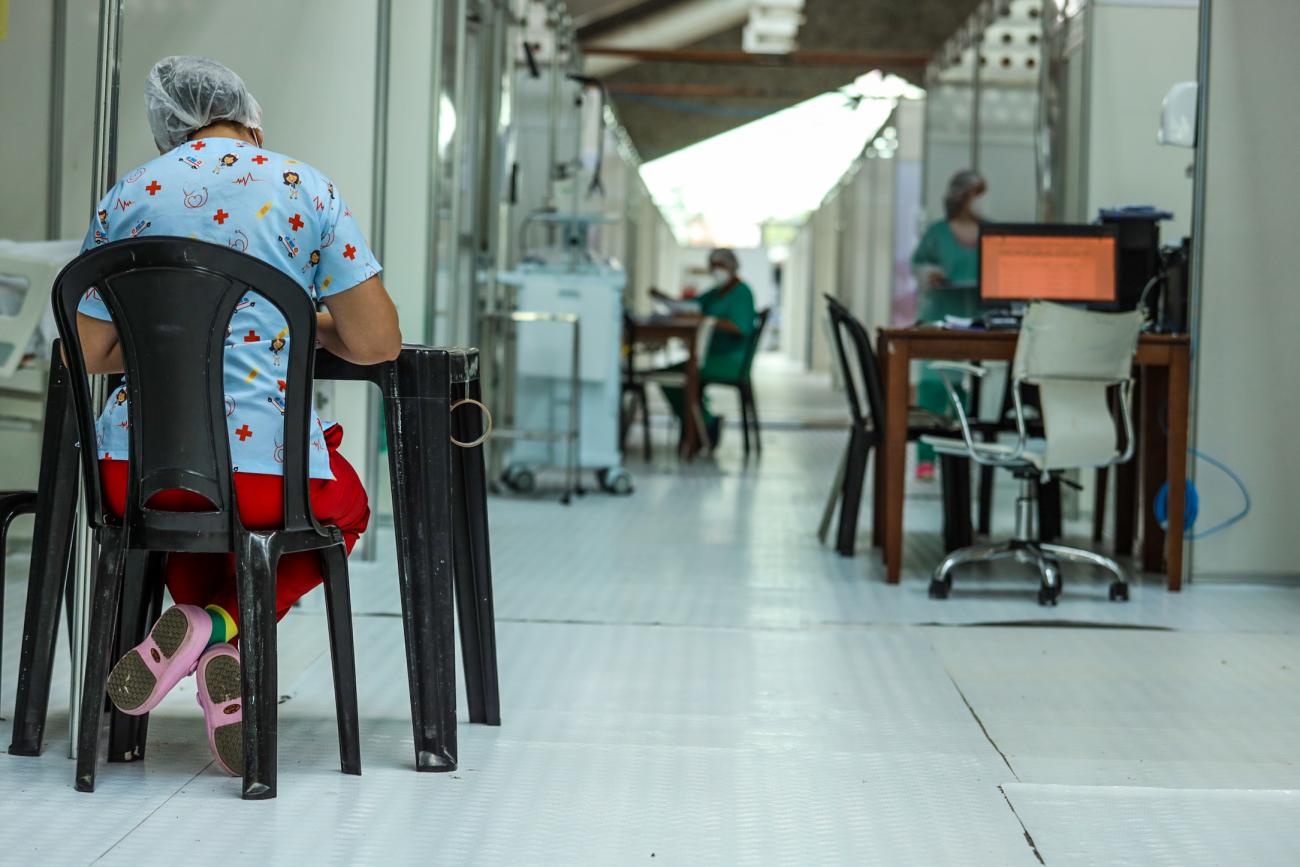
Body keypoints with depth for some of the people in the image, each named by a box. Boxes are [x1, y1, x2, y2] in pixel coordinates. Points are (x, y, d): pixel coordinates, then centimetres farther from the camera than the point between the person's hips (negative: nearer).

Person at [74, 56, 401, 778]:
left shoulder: (126, 198, 6)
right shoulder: (304, 191, 1)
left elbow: (91, 352, 9)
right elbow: (377, 343, -2)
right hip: (265, 474, -3)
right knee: (346, 507, 32)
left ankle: (200, 627, 11)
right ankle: (224, 626, 5)